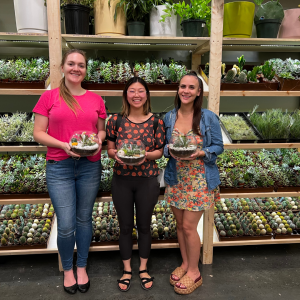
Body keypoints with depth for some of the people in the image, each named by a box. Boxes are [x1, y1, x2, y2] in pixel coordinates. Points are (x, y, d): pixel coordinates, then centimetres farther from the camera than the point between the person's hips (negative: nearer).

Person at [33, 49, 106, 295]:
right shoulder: (49, 97, 1)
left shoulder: (96, 99, 7)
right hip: (59, 167, -2)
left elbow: (102, 129, 15)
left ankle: (82, 267, 34)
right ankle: (67, 269, 29)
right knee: (66, 225, 1)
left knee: (84, 219, 12)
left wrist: (99, 138, -7)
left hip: (90, 167, 2)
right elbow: (38, 133, -1)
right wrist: (63, 145, -16)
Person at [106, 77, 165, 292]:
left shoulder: (156, 122, -3)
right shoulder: (116, 120, -3)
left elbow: (159, 152, 0)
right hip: (121, 181, 1)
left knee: (144, 225, 14)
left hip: (147, 181, 0)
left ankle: (143, 269, 35)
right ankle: (127, 270, 33)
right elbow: (110, 149, 2)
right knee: (125, 226, 13)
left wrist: (144, 155, -20)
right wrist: (117, 154, -20)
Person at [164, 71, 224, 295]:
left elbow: (218, 146, -4)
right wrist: (170, 150, -14)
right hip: (176, 179, 4)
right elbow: (164, 146, 9)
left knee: (189, 226, 0)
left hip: (199, 180, -4)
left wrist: (200, 153, -22)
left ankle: (194, 272, 23)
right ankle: (185, 263, 36)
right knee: (180, 224, 14)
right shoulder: (169, 117, 2)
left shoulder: (209, 118, -9)